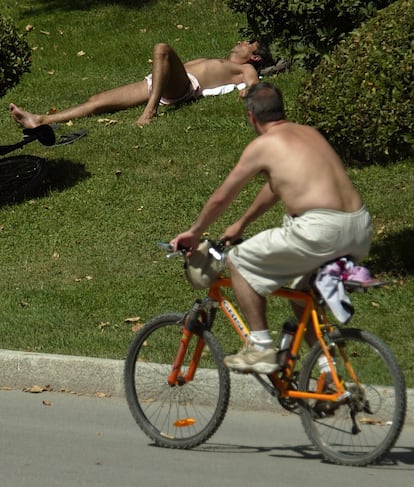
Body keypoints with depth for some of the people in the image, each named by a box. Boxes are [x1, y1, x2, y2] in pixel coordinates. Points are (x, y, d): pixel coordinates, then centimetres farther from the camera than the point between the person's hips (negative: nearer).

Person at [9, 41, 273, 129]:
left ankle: (152, 108, -42)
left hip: (184, 85, -8)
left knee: (162, 49, -37)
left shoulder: (245, 70, 13)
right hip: (156, 85, 8)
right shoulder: (218, 63, 38)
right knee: (99, 100, -1)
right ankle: (40, 121, -7)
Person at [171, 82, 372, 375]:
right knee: (304, 291, 31)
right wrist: (241, 224, 49)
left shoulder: (263, 145, 3)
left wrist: (194, 233, 29)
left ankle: (261, 349, 10)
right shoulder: (309, 133, 24)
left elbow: (221, 198, 12)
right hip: (361, 230, 8)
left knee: (239, 261, 10)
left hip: (321, 230, -8)